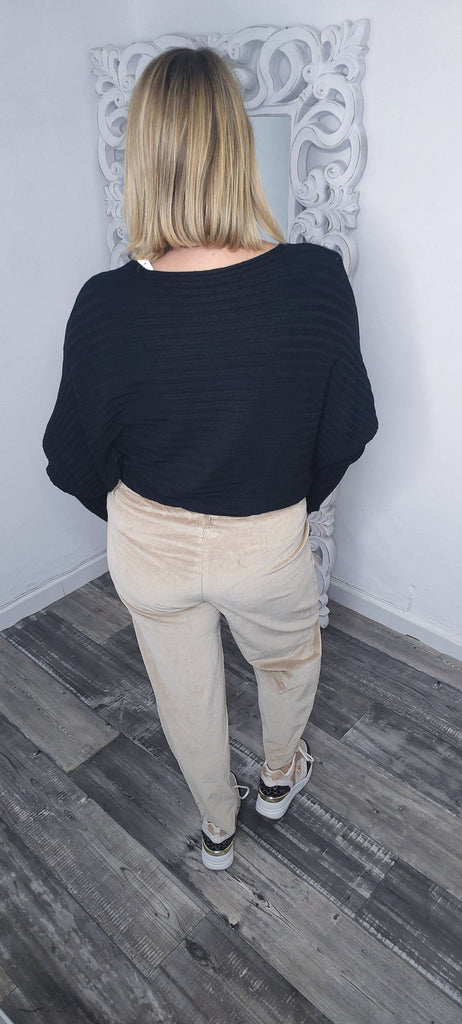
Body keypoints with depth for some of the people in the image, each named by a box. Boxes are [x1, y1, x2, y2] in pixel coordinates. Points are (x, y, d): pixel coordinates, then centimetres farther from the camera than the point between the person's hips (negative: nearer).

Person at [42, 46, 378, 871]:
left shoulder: (107, 304, -22)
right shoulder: (316, 280, -21)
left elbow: (74, 456, -9)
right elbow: (348, 427, -8)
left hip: (150, 549, 1)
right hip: (269, 543, 0)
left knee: (186, 693, 26)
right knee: (291, 658, 33)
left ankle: (216, 826, 53)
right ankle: (280, 775, 60)